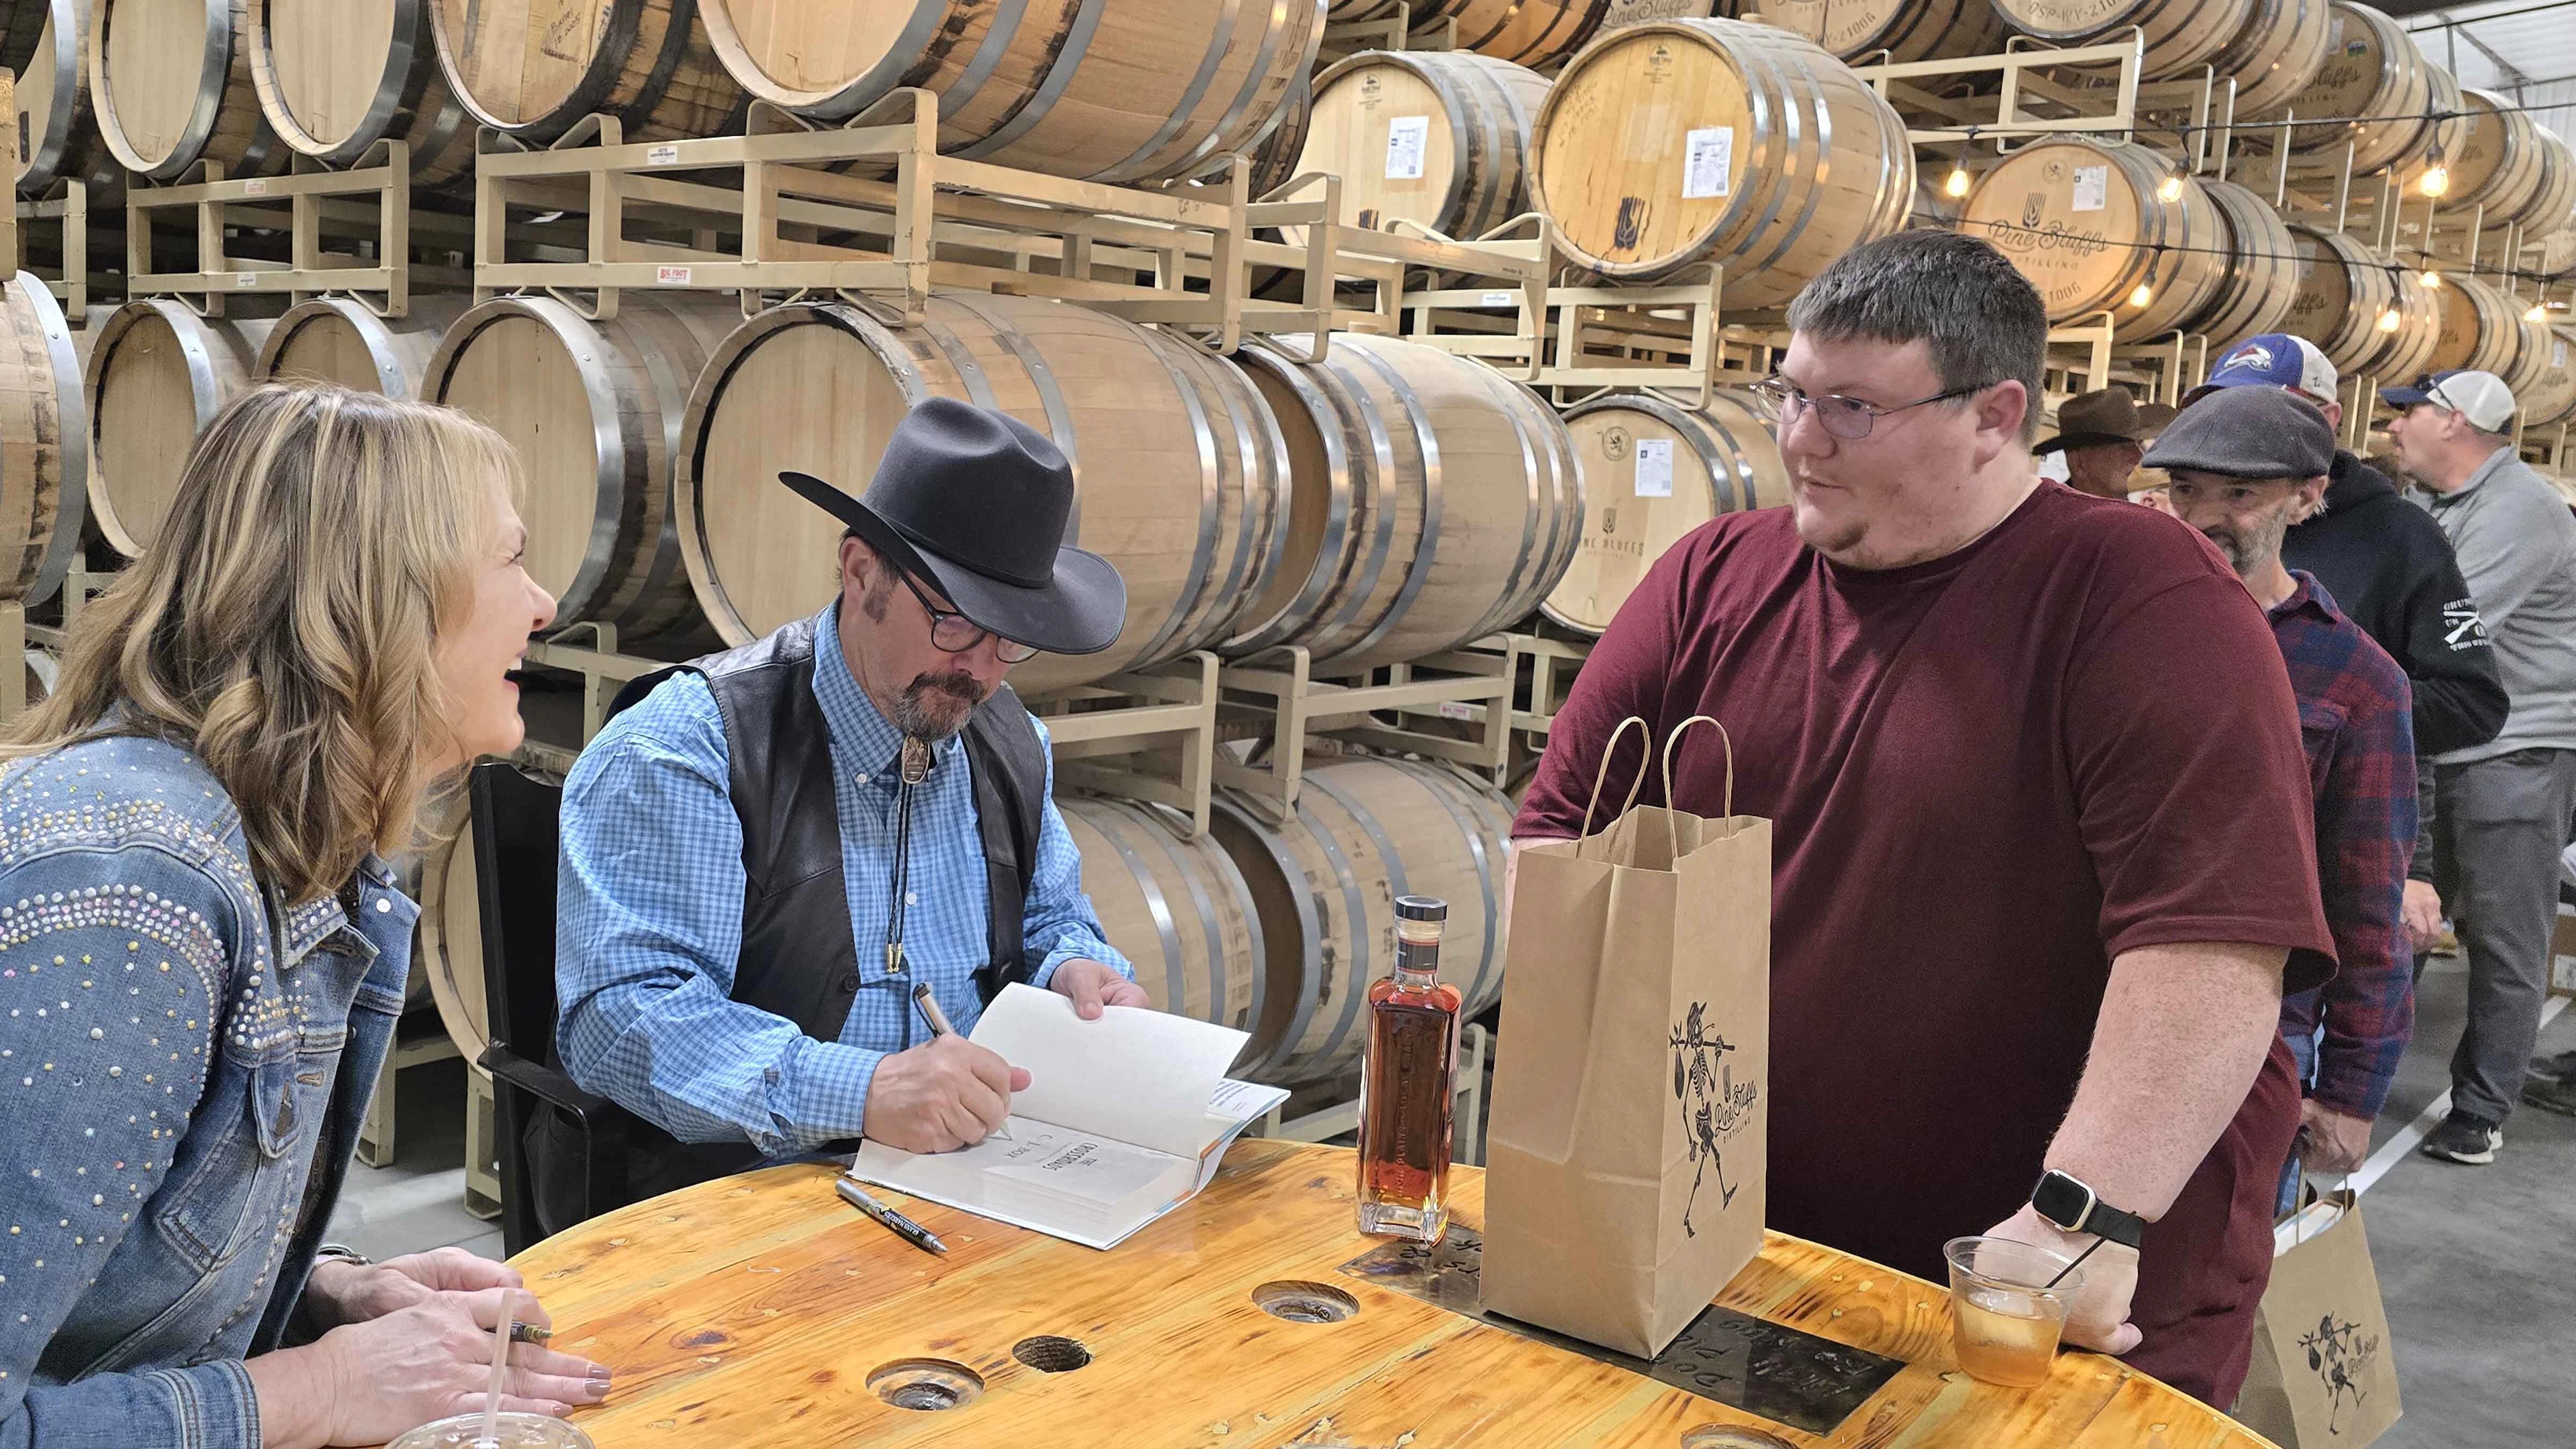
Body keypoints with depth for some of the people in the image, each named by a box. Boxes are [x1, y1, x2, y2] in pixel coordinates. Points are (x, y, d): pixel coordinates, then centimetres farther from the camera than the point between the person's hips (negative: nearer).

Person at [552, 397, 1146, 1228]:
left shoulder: (1009, 743, 11)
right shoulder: (684, 748, -12)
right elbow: (620, 1014, -22)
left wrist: (1073, 969, 0)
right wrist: (859, 1092, -35)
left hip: (974, 1181, 7)